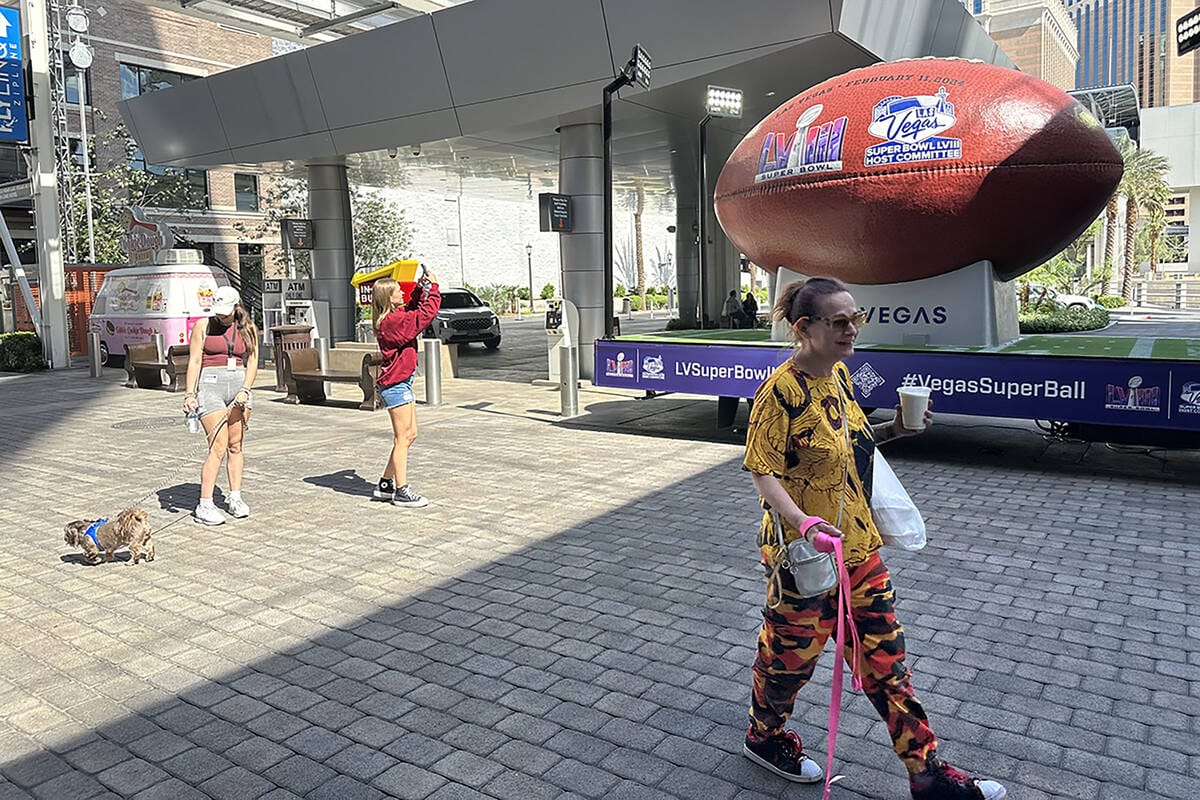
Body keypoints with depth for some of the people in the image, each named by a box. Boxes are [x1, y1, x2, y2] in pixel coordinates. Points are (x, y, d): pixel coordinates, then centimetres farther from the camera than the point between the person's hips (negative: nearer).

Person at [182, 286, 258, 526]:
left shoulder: (247, 328, 9)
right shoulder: (203, 326, 2)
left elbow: (252, 362, 5)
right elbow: (194, 361, -1)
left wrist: (245, 390, -9)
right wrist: (190, 393, -9)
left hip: (239, 383, 3)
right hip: (210, 383, -3)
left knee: (236, 445, 7)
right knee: (218, 447, -10)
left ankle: (234, 497, 18)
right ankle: (204, 506, -5)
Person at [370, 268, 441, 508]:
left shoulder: (396, 316, 11)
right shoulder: (393, 321, -18)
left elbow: (413, 308, 26)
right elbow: (427, 313, -20)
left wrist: (422, 287, 11)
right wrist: (433, 287, -8)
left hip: (401, 383, 10)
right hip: (395, 385, -10)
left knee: (410, 435, 14)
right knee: (402, 439, -4)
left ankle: (385, 485, 21)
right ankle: (402, 492, 3)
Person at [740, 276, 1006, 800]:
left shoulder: (838, 374, 5)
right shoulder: (782, 390, -20)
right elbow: (762, 471, -20)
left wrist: (892, 430, 4)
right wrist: (801, 519, -35)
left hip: (859, 545, 8)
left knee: (885, 658, 13)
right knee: (790, 653, 13)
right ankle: (764, 737, 40)